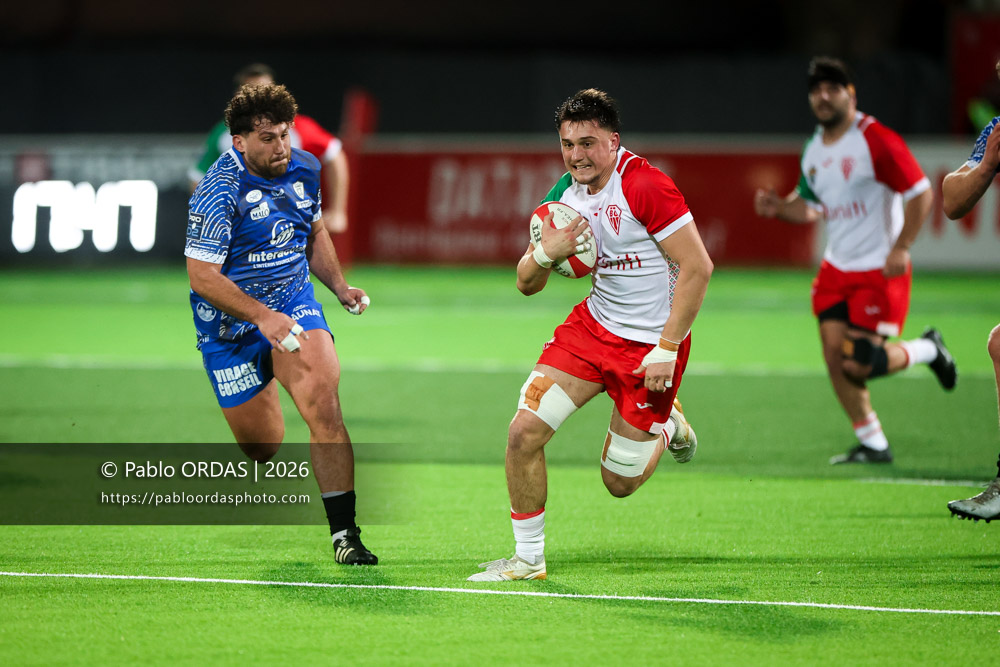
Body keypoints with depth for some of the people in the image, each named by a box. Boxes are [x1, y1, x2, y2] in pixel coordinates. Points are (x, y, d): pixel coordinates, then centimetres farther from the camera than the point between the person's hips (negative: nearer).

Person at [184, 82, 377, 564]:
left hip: (294, 305, 3)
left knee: (323, 405, -22)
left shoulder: (304, 168, -1)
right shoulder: (219, 190, -20)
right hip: (230, 324, -3)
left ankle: (344, 533, -22)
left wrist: (339, 286, 4)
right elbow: (201, 274, -22)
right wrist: (263, 317, -31)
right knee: (261, 445, 5)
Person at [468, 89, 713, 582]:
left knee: (620, 482, 1)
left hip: (650, 345, -6)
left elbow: (698, 267, -21)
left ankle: (667, 424, 34)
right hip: (594, 325, 6)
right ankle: (528, 559, 5)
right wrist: (545, 253, -16)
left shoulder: (645, 186, -21)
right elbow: (527, 283, 8)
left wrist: (666, 351, -22)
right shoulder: (566, 194, 1)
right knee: (524, 430, -10)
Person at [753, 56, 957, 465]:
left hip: (879, 270, -7)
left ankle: (929, 350, 17)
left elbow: (921, 193, -14)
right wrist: (779, 207, -1)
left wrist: (901, 248, -19)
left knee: (860, 365, -12)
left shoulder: (876, 141, -15)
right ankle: (873, 445, 11)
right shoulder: (814, 151, 8)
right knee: (835, 356, -3)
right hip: (836, 268, 7)